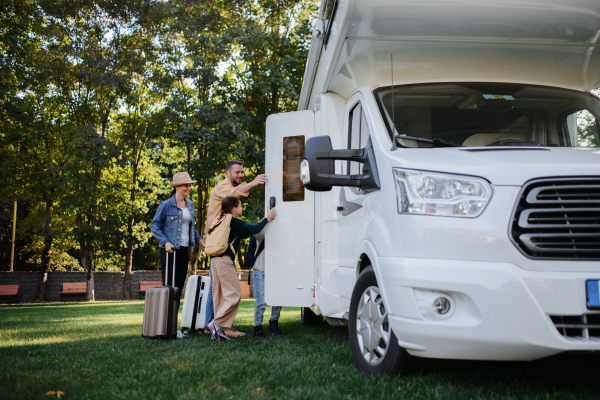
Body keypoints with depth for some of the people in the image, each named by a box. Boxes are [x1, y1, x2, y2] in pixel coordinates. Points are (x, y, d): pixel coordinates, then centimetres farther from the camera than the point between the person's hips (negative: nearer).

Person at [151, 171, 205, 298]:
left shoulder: (189, 204, 13)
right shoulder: (166, 205, -8)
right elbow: (154, 226, -7)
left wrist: (199, 240, 11)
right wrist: (165, 242, -19)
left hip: (184, 251, 7)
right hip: (170, 251, -6)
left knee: (179, 287, 8)